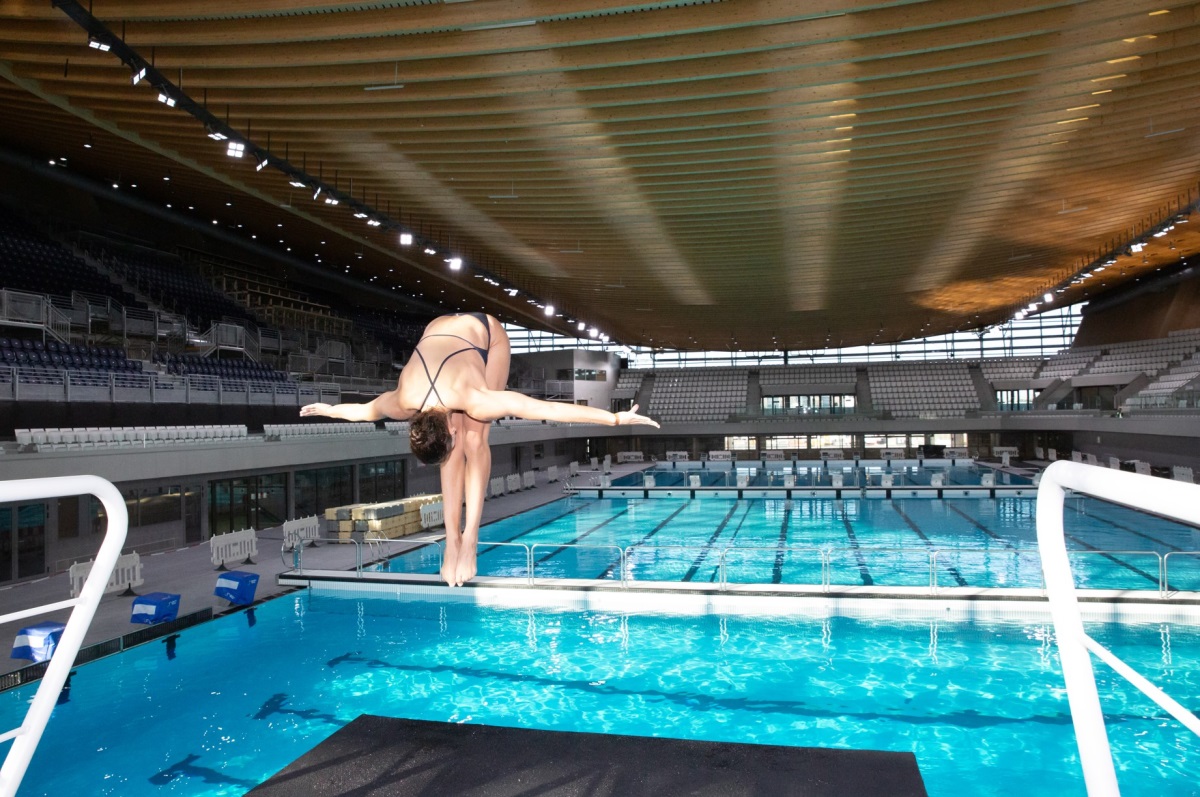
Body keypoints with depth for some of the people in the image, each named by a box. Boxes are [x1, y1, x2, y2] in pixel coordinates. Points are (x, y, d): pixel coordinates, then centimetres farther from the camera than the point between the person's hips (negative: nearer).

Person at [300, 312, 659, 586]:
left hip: (486, 333, -3)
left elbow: (546, 408, -43)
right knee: (457, 448, -10)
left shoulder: (475, 401, -42)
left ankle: (469, 539, -12)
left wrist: (616, 418, -42)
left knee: (474, 440, -16)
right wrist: (328, 409, 13)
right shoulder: (403, 403, -29)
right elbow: (367, 410, -4)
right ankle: (452, 540, -7)